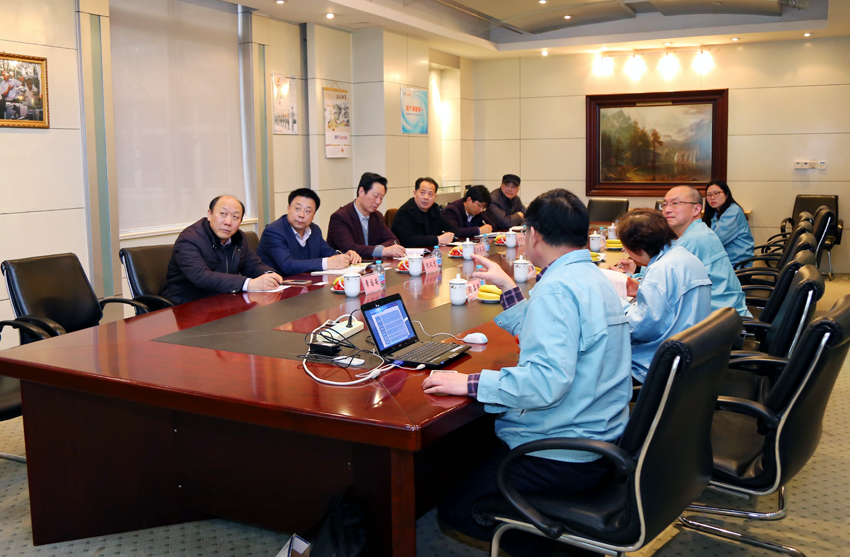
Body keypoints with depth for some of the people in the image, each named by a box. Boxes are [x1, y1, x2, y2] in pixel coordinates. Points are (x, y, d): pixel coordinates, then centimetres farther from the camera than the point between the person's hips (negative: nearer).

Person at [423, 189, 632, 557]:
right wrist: (507, 287, 26)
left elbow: (547, 379, -33)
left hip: (564, 457, -10)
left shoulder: (557, 288, -22)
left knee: (453, 509, -1)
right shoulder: (593, 276, 10)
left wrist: (469, 384, -26)